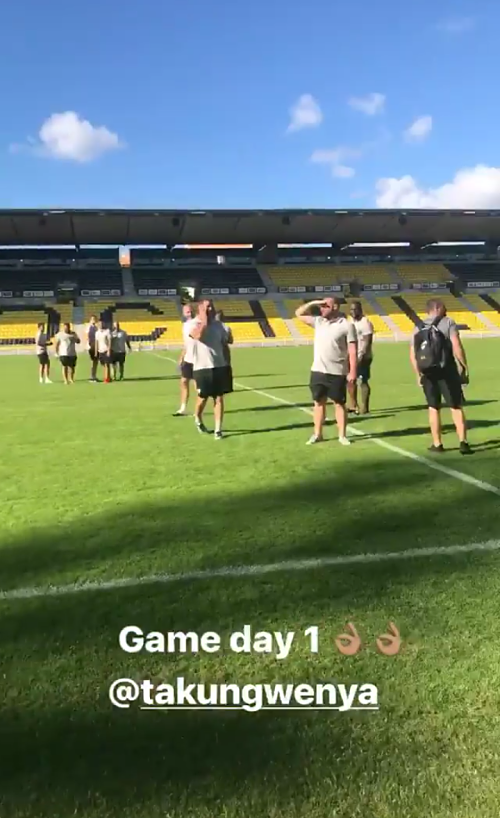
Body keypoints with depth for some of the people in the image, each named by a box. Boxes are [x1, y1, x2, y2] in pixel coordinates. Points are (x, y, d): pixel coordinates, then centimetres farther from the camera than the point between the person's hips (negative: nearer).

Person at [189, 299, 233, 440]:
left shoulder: (218, 324, 9)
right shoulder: (193, 324, -7)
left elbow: (226, 341, 16)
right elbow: (198, 335, -29)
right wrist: (204, 319, -19)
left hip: (220, 366, 4)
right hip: (202, 367, -4)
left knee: (219, 398, 1)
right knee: (203, 397, 7)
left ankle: (218, 429, 7)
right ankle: (198, 419, 38)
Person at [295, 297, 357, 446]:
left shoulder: (347, 325, -6)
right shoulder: (318, 321, 9)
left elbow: (353, 351, -9)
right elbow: (299, 314, 16)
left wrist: (352, 372, -14)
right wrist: (313, 303, 1)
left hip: (337, 373, -5)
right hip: (317, 371, 5)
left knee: (339, 403, 5)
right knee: (319, 402, 11)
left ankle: (342, 435, 13)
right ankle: (317, 434, 20)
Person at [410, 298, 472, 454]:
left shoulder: (418, 327, 8)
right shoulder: (448, 322, -3)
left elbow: (412, 354, 5)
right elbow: (457, 347, -15)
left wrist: (418, 374, 13)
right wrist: (464, 365, -6)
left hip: (427, 372, 3)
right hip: (447, 371, -3)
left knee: (433, 407, 13)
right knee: (456, 407, 5)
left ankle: (437, 444, 16)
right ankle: (463, 442, 0)